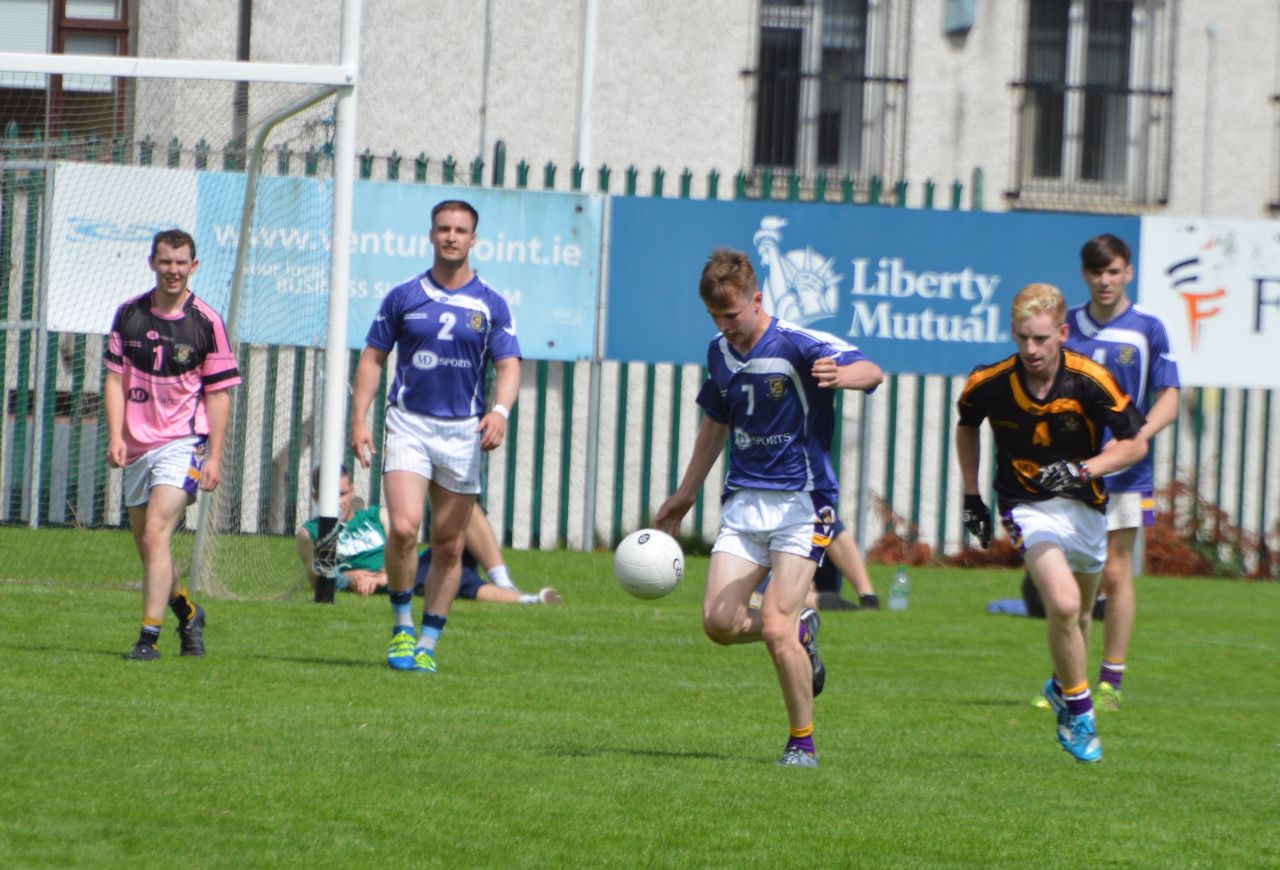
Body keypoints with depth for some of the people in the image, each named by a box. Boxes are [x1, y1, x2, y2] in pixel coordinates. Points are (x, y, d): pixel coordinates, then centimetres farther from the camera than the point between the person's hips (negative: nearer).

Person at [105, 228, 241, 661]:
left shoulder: (207, 322, -4)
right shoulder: (128, 314, 5)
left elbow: (219, 393, -1)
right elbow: (115, 378, 8)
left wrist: (215, 456, -6)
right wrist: (115, 436, -5)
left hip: (183, 442, -5)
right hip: (137, 446, 5)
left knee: (156, 533, -18)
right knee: (146, 543, 11)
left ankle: (149, 637, -19)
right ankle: (187, 612, 35)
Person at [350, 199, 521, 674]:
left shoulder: (491, 305, 3)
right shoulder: (403, 297, 4)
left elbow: (509, 367, -1)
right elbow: (373, 357, 9)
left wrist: (500, 410, -21)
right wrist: (359, 418, -1)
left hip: (464, 430, 1)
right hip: (409, 423, -1)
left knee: (449, 545, 4)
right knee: (403, 528, -18)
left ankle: (427, 643, 14)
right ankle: (401, 624, 1)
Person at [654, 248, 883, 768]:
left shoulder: (796, 345, -13)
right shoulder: (720, 351, 8)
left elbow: (872, 372, -27)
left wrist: (840, 376, -50)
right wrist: (685, 494, 28)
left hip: (801, 501, -6)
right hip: (744, 500, 6)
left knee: (775, 626, -15)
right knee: (718, 622, -8)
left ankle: (803, 743, 1)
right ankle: (800, 633, 22)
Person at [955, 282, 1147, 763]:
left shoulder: (1090, 380, -18)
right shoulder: (990, 383, -15)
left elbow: (1135, 443, -10)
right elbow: (966, 427, 8)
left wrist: (1082, 470, -25)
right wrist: (971, 496, 9)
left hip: (1084, 504, 2)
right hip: (1027, 504, -2)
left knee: (1079, 614, 18)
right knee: (1063, 603, -23)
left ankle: (1063, 686, 48)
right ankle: (1078, 707, -4)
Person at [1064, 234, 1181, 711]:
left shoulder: (1147, 328, -2)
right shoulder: (1067, 324, 6)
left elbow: (1168, 398, -2)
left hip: (1124, 473, -3)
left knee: (1115, 574, -2)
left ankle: (1111, 683, 5)